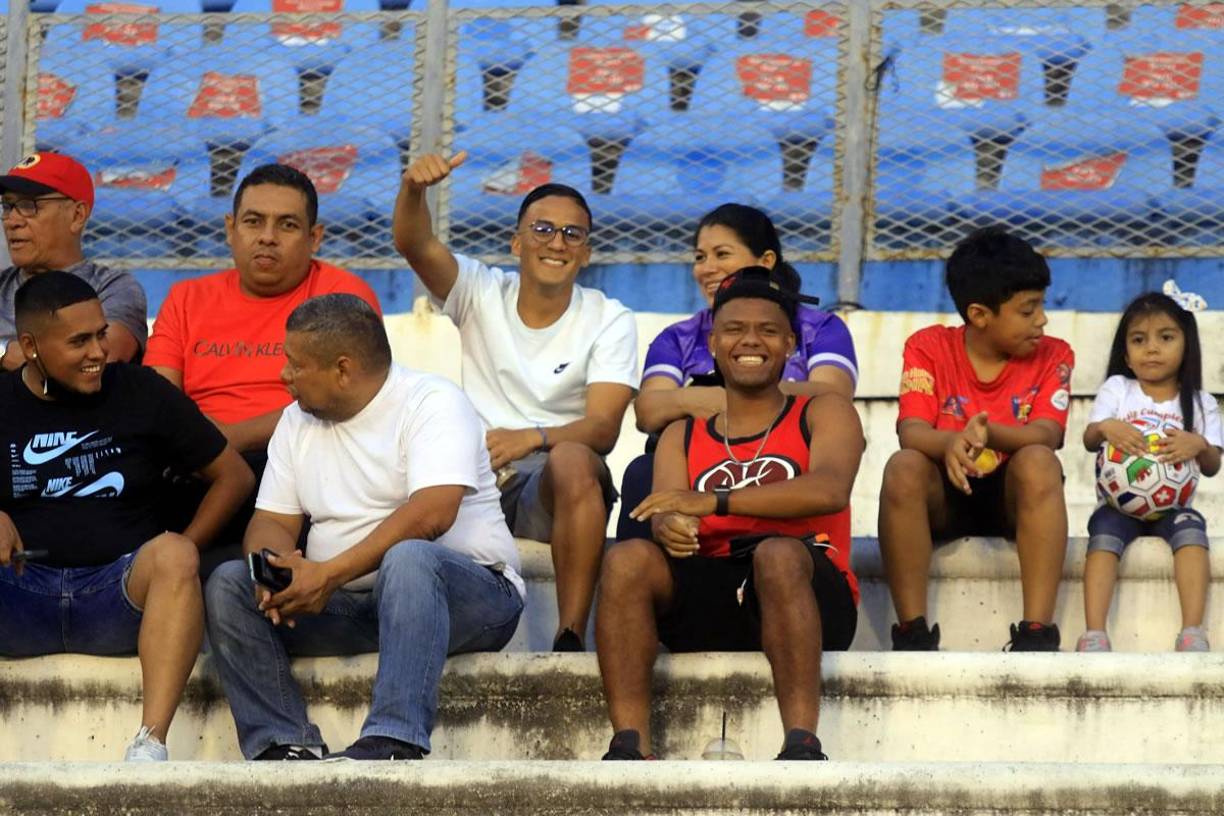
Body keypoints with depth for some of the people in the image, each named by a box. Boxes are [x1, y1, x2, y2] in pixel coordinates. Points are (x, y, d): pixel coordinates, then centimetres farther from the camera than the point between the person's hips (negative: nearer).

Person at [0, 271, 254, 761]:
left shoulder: (141, 394, 9)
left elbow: (234, 477, 13)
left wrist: (176, 560, 1)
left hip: (119, 593, 0)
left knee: (173, 555, -32)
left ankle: (151, 744, -41)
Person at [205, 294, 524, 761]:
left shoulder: (431, 403, -8)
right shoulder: (297, 421, 15)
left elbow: (431, 514, -23)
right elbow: (271, 521, 10)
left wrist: (330, 573, -26)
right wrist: (277, 564, -16)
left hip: (468, 596, -6)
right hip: (346, 606, 6)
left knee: (408, 557, -39)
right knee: (228, 585, -13)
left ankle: (393, 743, -49)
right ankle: (284, 743, -27)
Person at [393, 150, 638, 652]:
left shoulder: (609, 322, 3)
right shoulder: (481, 294, 8)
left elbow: (603, 428, -10)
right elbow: (414, 245, -10)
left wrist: (532, 438, -30)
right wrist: (413, 189, -33)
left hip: (557, 489, -1)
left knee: (571, 460, -37)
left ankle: (571, 639, -37)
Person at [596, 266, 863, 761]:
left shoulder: (823, 414, 13)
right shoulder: (682, 437, 23)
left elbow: (829, 490, -9)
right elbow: (667, 513, 4)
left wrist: (712, 502, -20)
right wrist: (670, 527, -25)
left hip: (811, 597, -3)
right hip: (711, 599, 3)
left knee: (777, 553, -36)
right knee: (627, 560, -24)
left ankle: (802, 742, -43)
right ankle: (629, 744, -33)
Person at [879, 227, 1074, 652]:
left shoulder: (1053, 356, -2)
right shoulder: (928, 347, -4)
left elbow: (1046, 435, -17)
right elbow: (911, 432, -17)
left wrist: (990, 433, -40)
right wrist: (950, 444, -42)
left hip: (1013, 497, 0)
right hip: (946, 497, 0)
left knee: (1038, 461, -32)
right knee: (903, 467, -31)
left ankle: (1037, 630, -37)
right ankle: (912, 630, -31)